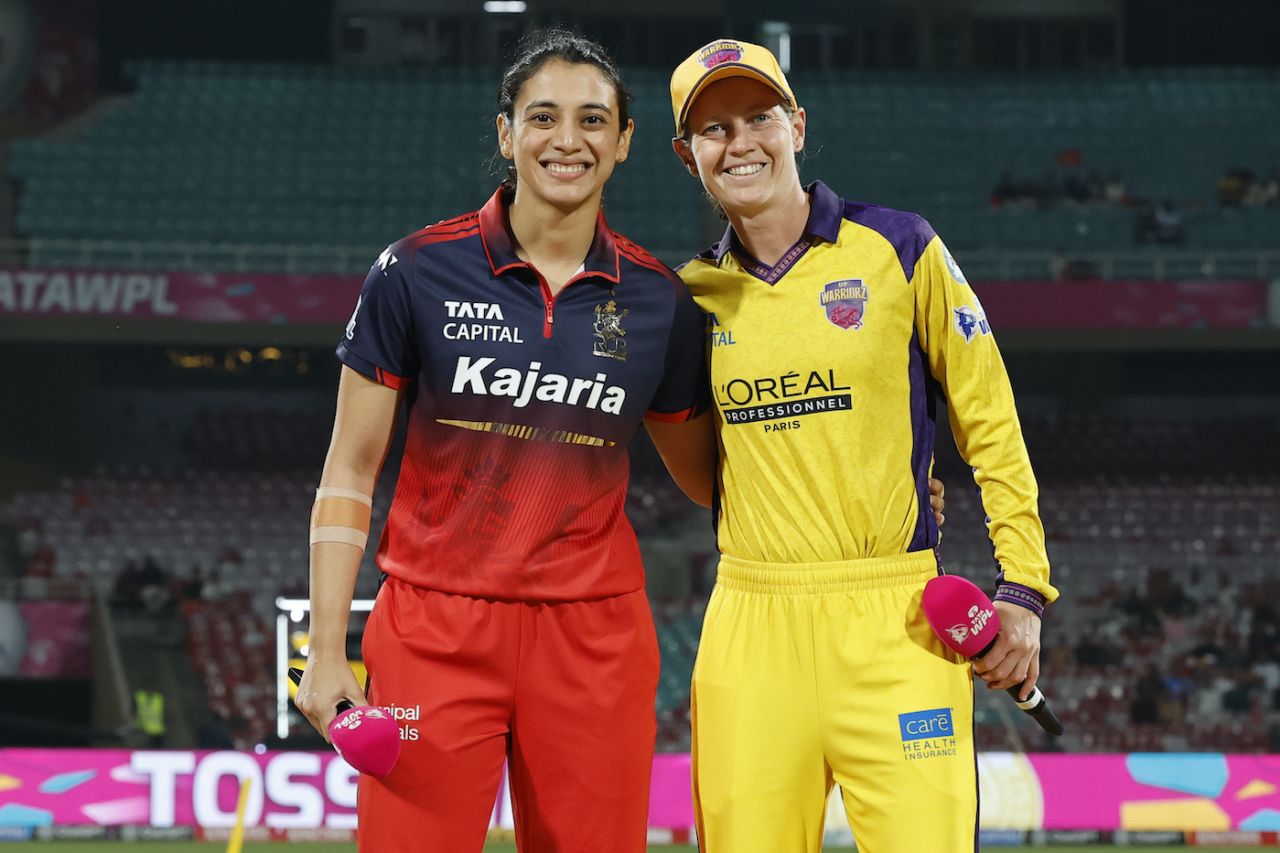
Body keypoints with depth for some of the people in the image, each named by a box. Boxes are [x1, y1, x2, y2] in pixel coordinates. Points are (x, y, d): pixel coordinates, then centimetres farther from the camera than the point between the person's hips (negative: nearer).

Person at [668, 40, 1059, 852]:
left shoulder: (899, 249, 2)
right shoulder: (693, 291, 10)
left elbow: (989, 417, 3)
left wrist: (1022, 585, -2)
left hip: (893, 620, -3)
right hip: (751, 624, 3)